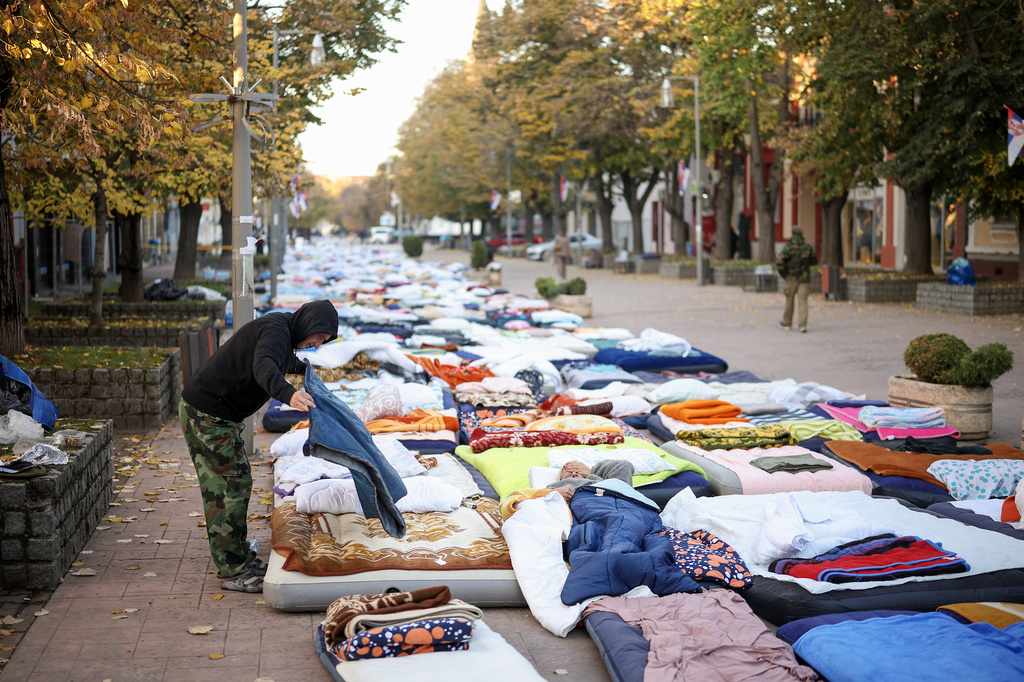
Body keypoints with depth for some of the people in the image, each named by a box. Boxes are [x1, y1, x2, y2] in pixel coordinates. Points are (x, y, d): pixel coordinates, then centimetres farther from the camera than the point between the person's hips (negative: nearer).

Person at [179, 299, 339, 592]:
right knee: (232, 483, -9)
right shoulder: (277, 328, -18)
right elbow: (262, 365, -40)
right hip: (206, 412, -11)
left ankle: (240, 556, 26)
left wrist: (304, 368, 60)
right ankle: (232, 571, -4)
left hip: (218, 414, 11)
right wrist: (288, 393, -58)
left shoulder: (284, 330, 15)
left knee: (237, 482, 15)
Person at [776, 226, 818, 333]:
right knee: (802, 301, -1)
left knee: (789, 300, 12)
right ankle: (803, 324, -14)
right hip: (804, 278, 1)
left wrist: (783, 273, -1)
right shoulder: (808, 247, 0)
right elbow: (814, 261, 12)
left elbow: (779, 263, -17)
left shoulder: (788, 247, -9)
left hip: (791, 277, -1)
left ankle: (787, 323, 24)